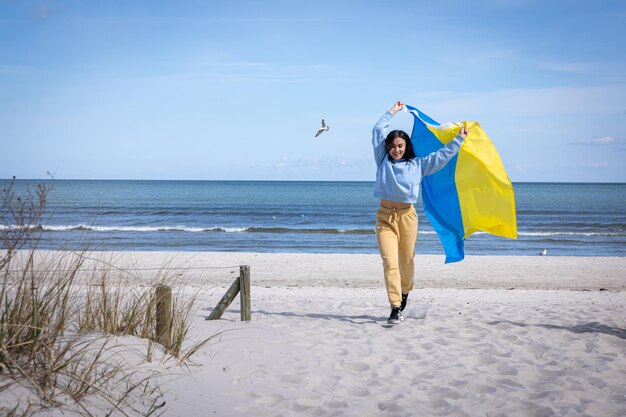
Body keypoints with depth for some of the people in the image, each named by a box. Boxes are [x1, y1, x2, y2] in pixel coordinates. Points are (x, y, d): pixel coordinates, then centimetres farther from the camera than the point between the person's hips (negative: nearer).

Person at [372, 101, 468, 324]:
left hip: (407, 216, 1)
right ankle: (395, 308, -10)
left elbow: (442, 155, 14)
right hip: (385, 216, 0)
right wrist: (392, 111, 20)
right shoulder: (383, 161, 11)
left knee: (406, 262, 10)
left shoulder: (417, 164, 10)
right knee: (389, 263, -11)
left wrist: (459, 139, 16)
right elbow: (377, 132, 13)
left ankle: (405, 292, 39)